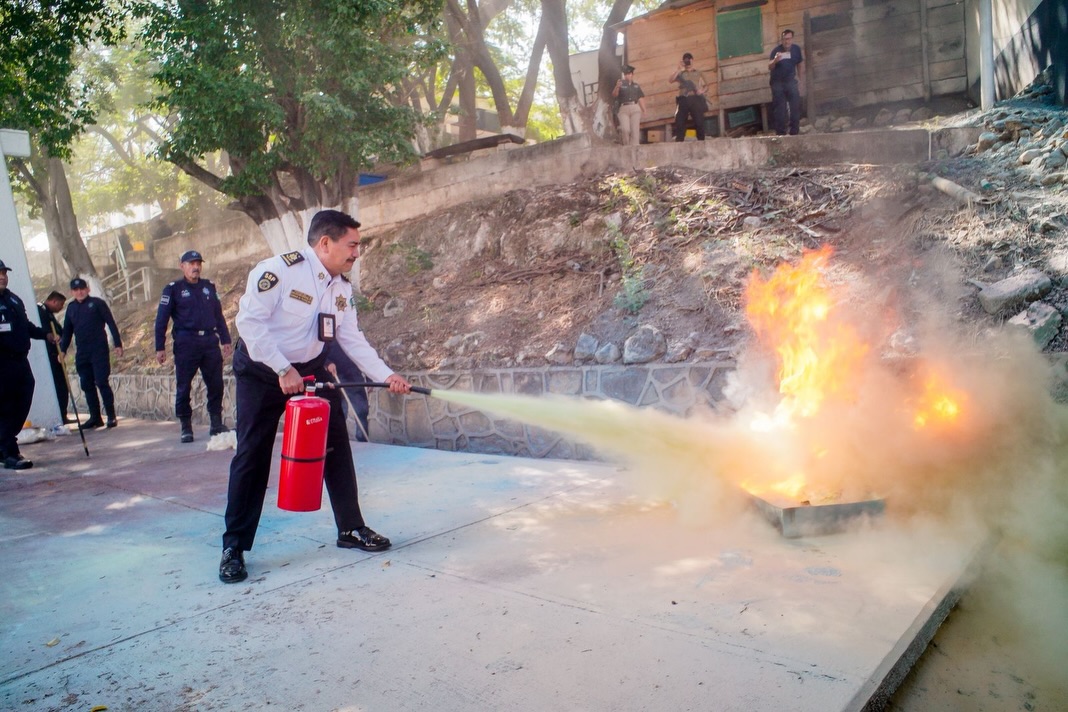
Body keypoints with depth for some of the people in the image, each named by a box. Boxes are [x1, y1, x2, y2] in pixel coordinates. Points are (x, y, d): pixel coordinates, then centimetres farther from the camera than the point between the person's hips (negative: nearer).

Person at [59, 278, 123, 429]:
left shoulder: (98, 303, -1)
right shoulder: (71, 307, 13)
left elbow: (111, 324, -3)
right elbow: (67, 330, 19)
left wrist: (118, 344, -10)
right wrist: (63, 349, 12)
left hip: (99, 350, -5)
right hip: (82, 353, 5)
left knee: (102, 382, -9)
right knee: (87, 385, 6)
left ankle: (111, 417, -3)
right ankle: (95, 417, 13)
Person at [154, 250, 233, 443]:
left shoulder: (209, 286, 14)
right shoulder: (173, 289, 2)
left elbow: (218, 315, 17)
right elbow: (161, 320, 1)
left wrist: (225, 340, 12)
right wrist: (159, 348, -4)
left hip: (210, 341, 3)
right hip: (186, 344, -3)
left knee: (216, 385, 2)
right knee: (183, 388, 2)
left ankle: (216, 424, 12)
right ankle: (186, 428, 11)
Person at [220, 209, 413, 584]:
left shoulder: (342, 288, -1)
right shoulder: (279, 270, -22)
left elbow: (353, 339, -1)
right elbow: (249, 321, -24)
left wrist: (387, 376, -12)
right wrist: (283, 370, -27)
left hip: (310, 369, 6)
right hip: (261, 370, -6)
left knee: (336, 444, 2)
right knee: (252, 455, -3)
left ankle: (350, 528, 16)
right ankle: (234, 547, 10)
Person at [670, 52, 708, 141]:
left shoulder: (698, 73, 20)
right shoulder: (680, 74, 19)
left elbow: (706, 85, 17)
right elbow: (670, 80, 2)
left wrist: (702, 90, -5)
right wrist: (679, 69, -6)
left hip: (696, 99, 0)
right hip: (683, 100, 0)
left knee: (699, 122, -8)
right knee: (680, 123, -8)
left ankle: (701, 142, -8)